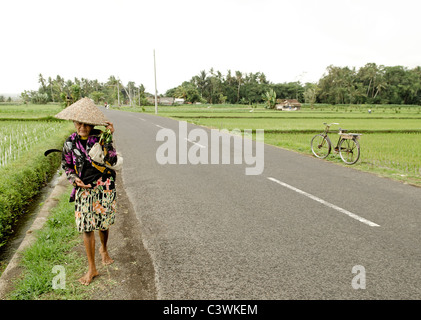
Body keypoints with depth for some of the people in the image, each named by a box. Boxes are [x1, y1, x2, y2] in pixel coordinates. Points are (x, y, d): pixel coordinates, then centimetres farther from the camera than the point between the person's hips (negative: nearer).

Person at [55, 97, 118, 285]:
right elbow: (66, 166, 10)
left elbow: (112, 160, -17)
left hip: (104, 187, -1)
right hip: (84, 189, 2)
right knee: (86, 227, 2)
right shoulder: (70, 143, -1)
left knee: (103, 223, 12)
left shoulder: (101, 137, -8)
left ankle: (104, 249, 45)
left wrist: (108, 139, -23)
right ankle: (92, 269, 16)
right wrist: (74, 179, -8)